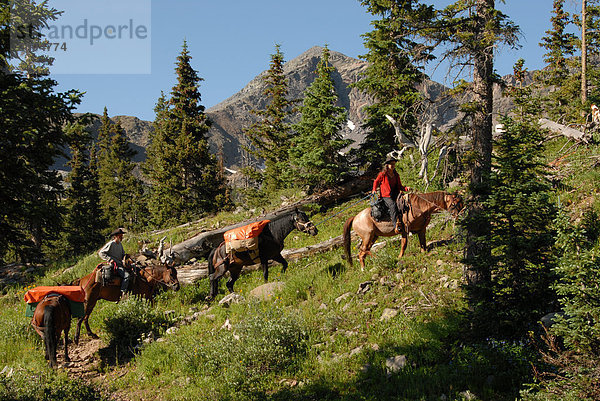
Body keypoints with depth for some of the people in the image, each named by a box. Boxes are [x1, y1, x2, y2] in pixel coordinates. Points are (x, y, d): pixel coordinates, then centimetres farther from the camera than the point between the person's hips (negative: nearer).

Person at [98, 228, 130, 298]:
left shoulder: (120, 244, 16)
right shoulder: (110, 244, -8)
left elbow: (123, 254, 24)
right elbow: (101, 253, -9)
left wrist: (124, 259, 1)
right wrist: (109, 259, -17)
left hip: (121, 265, 9)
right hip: (114, 266, -9)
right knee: (127, 275, -27)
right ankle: (122, 293, -27)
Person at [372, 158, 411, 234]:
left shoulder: (396, 175, 16)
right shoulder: (382, 174, 2)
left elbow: (399, 186, 18)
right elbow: (376, 182, 16)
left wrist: (406, 188, -1)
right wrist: (374, 190, 1)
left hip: (395, 195, 5)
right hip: (386, 196, -5)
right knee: (393, 206, -32)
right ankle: (396, 226, -40)